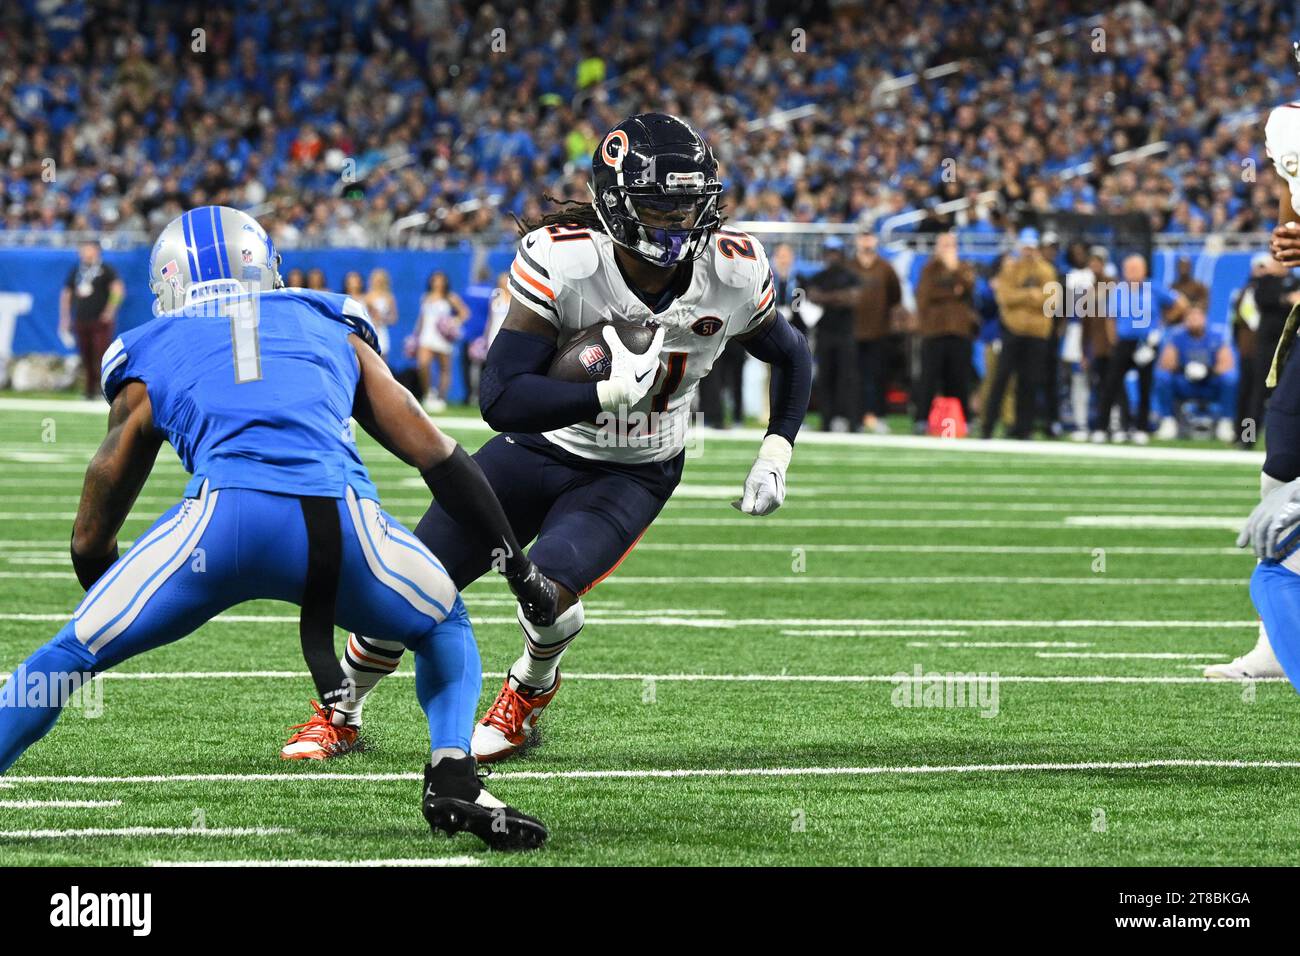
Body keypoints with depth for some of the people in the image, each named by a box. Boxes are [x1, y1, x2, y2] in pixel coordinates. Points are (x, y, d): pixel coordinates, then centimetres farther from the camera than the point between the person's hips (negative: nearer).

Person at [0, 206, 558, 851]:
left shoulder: (150, 357, 29)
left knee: (71, 654, 16)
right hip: (345, 521, 1)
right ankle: (452, 780, 10)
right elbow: (434, 454, 31)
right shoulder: (334, 330, 33)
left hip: (222, 516, -1)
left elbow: (90, 542, 33)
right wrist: (519, 567, 38)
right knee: (444, 626, 30)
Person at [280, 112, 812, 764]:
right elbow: (500, 399, -30)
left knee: (550, 588, -27)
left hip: (634, 475, 0)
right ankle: (344, 709, 33)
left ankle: (530, 688, 10)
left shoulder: (733, 273, -18)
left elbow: (792, 357, 4)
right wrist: (613, 392, -39)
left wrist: (775, 457, -5)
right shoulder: (560, 262, -27)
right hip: (540, 445, 0)